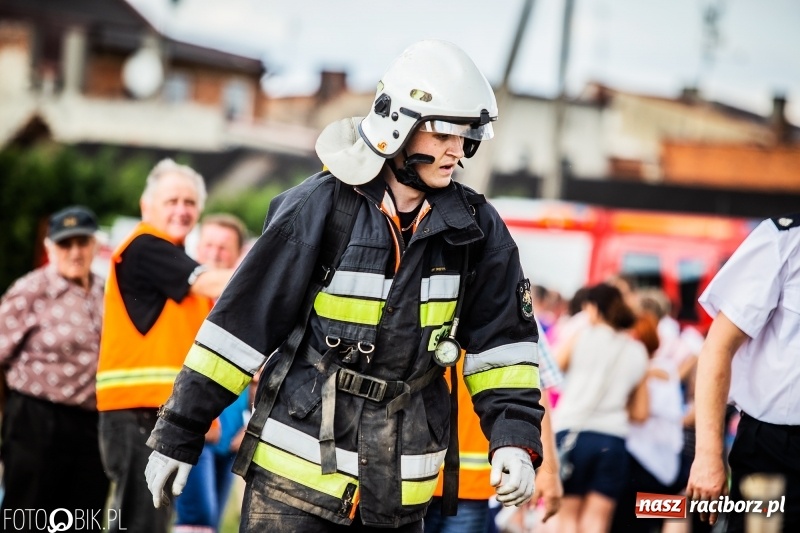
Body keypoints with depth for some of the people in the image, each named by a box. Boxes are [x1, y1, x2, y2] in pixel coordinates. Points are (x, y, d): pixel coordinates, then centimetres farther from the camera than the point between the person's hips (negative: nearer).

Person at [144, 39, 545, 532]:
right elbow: (241, 323, -8)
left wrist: (516, 438, -7)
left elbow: (503, 341, 6)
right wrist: (179, 434, -6)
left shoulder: (475, 228, 0)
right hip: (299, 473, -4)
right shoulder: (319, 209, -11)